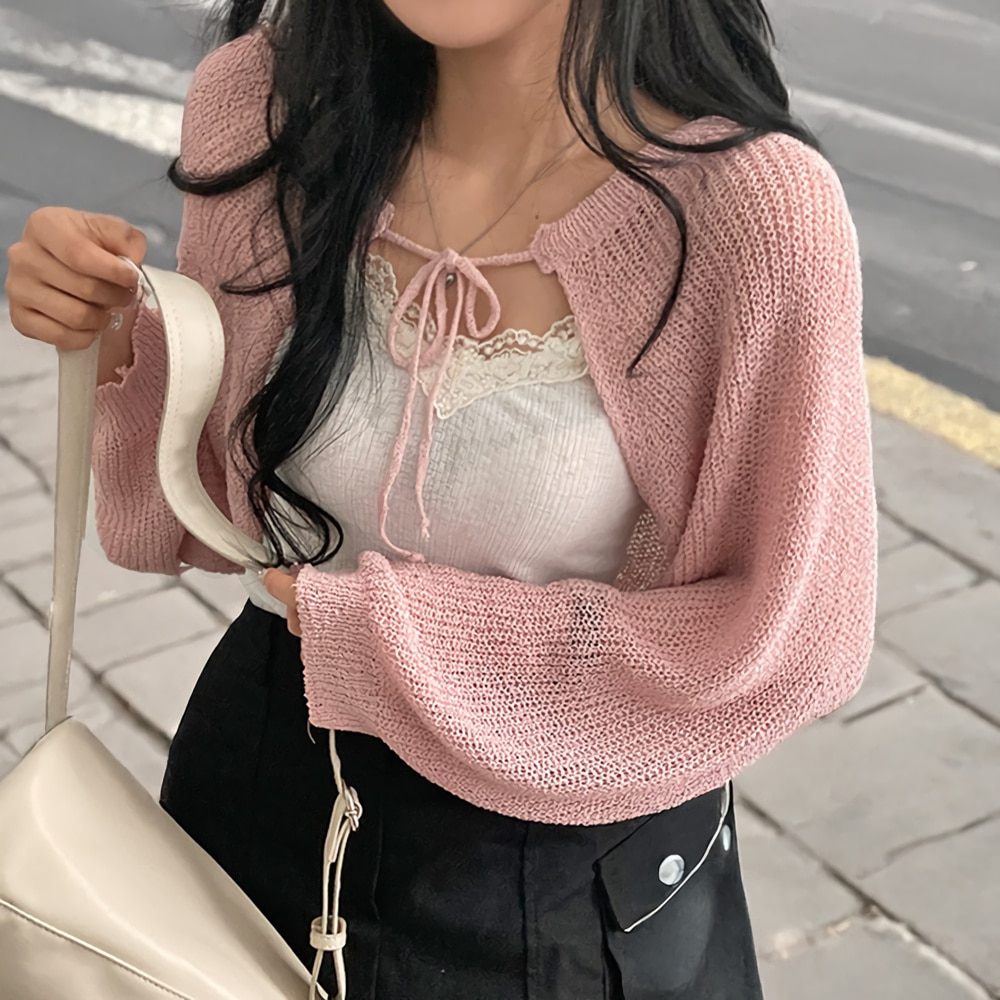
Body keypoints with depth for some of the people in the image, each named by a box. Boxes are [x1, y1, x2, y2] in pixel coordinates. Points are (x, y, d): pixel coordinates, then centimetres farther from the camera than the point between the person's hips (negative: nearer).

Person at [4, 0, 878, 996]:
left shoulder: (757, 205, -26)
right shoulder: (261, 105, -13)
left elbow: (789, 643, -18)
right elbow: (223, 492, 3)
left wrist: (391, 629, -18)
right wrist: (115, 346, -18)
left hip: (572, 861, -3)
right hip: (265, 790, 4)